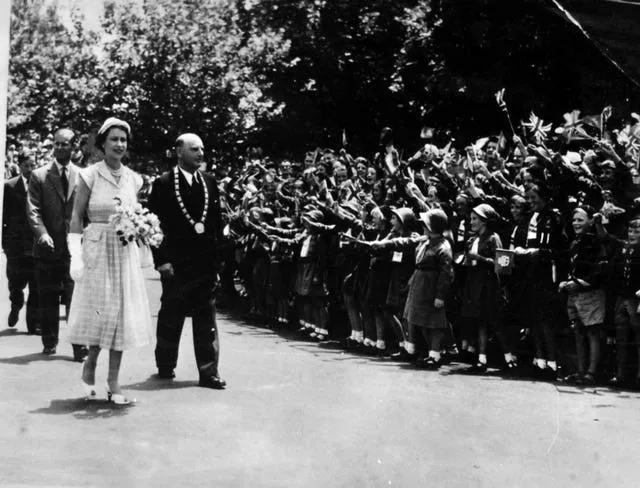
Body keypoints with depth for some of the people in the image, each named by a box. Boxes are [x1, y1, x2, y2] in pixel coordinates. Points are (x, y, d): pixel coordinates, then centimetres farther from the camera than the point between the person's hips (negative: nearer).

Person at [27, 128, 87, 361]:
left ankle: (79, 346, -1)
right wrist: (42, 234, -19)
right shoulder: (39, 176, 5)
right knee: (47, 300, 9)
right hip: (48, 247, 1)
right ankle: (49, 342, 23)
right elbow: (33, 210, -3)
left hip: (75, 247, -1)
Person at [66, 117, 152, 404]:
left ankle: (113, 383, 9)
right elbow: (76, 218, -5)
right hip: (96, 250, -4)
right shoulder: (90, 176, -4)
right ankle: (89, 367, 24)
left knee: (122, 314, 2)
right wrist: (76, 256, -11)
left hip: (124, 252, 4)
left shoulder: (133, 179, 8)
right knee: (100, 312, -2)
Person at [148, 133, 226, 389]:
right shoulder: (164, 183, -3)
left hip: (206, 262, 3)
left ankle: (208, 372, 7)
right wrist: (161, 260, -11)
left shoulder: (209, 182, 10)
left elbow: (217, 221, 12)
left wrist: (217, 257, 6)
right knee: (171, 317, 9)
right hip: (176, 263, -3)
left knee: (206, 320, 3)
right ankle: (165, 366, 25)